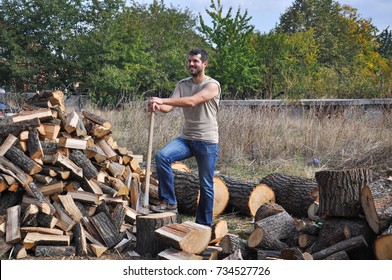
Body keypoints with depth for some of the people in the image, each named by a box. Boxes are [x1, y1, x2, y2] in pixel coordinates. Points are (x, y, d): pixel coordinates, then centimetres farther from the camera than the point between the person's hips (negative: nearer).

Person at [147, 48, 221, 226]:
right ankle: (169, 202, -10)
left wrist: (162, 100, -33)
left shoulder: (212, 85, -10)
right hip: (186, 138, 4)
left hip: (207, 142, -4)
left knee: (206, 185, 4)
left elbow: (192, 101, -27)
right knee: (162, 156, -22)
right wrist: (158, 106, -28)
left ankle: (204, 225, 19)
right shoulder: (182, 84, 9)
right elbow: (169, 107, -4)